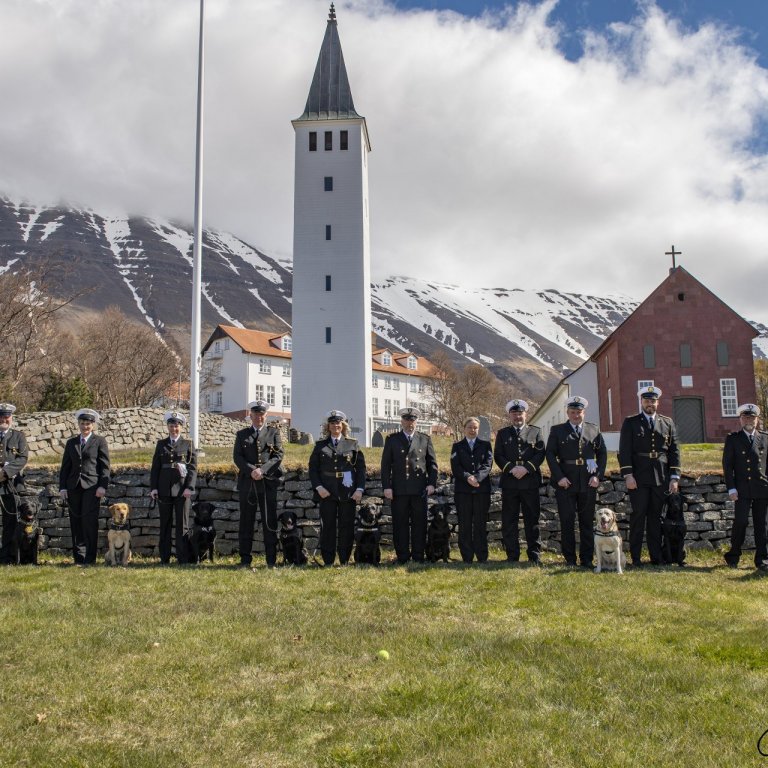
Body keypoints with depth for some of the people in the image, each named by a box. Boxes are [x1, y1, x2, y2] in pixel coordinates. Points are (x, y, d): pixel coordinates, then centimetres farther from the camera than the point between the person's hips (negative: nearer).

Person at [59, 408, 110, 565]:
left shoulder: (100, 441, 6)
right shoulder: (71, 443, 17)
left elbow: (105, 466, 0)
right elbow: (65, 467, 15)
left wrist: (102, 486, -9)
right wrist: (62, 487, 5)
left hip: (92, 487, -4)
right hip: (74, 487, 4)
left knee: (90, 521, -9)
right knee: (76, 522, 3)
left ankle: (90, 558, -4)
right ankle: (79, 557, 8)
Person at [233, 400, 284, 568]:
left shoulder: (274, 433, 11)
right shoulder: (242, 434, 13)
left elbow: (278, 456, 1)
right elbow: (237, 456, 3)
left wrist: (262, 470, -13)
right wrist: (251, 470, -13)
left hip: (268, 483, -1)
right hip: (247, 483, 1)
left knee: (270, 522, 0)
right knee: (246, 523, 3)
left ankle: (271, 561, 6)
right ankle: (245, 561, 9)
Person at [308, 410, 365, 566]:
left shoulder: (353, 444, 8)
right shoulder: (320, 445, 9)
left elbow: (361, 468, 4)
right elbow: (313, 468, 5)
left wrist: (360, 489, -6)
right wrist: (318, 487, -8)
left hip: (348, 492, 0)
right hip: (326, 492, 0)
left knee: (347, 527, 3)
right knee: (327, 527, 1)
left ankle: (344, 561, 12)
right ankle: (328, 562, 8)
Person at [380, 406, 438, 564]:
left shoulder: (425, 439, 12)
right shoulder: (392, 439, 8)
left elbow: (432, 463, 12)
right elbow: (385, 465, 5)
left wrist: (432, 483, 1)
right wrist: (386, 486, -4)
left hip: (420, 489, 1)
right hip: (399, 490, -1)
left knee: (419, 523, 3)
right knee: (400, 524, 1)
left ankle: (418, 556, 11)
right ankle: (402, 557, 9)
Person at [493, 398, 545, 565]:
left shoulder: (535, 432, 10)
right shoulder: (503, 433, 12)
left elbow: (540, 453, 0)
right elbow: (498, 456, 3)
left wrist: (526, 468, -13)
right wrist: (511, 468, -12)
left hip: (530, 482, -1)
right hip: (509, 483, 1)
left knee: (532, 520, 3)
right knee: (509, 522, 2)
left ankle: (535, 556, 10)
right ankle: (512, 556, 10)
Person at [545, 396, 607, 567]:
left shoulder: (594, 430, 11)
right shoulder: (557, 431, 5)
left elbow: (602, 454, 11)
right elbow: (550, 454, -1)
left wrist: (598, 475, -2)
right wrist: (559, 477, -10)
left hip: (588, 483, 2)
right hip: (565, 483, -2)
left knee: (587, 522, 5)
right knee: (567, 522, 1)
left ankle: (586, 559, 13)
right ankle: (570, 559, 9)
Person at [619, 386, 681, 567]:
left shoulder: (668, 423, 12)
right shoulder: (630, 423, 4)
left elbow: (674, 451, 10)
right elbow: (624, 451, -2)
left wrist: (674, 478, 3)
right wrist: (628, 475, -11)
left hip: (661, 479, 3)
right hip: (638, 479, -2)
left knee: (656, 517, 7)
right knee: (638, 516, -1)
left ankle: (656, 557, 14)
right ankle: (635, 558, 3)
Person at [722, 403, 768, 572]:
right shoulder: (733, 439, 4)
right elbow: (727, 465, 1)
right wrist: (731, 488, -7)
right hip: (742, 490, -2)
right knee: (741, 521, -8)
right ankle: (733, 556, 8)